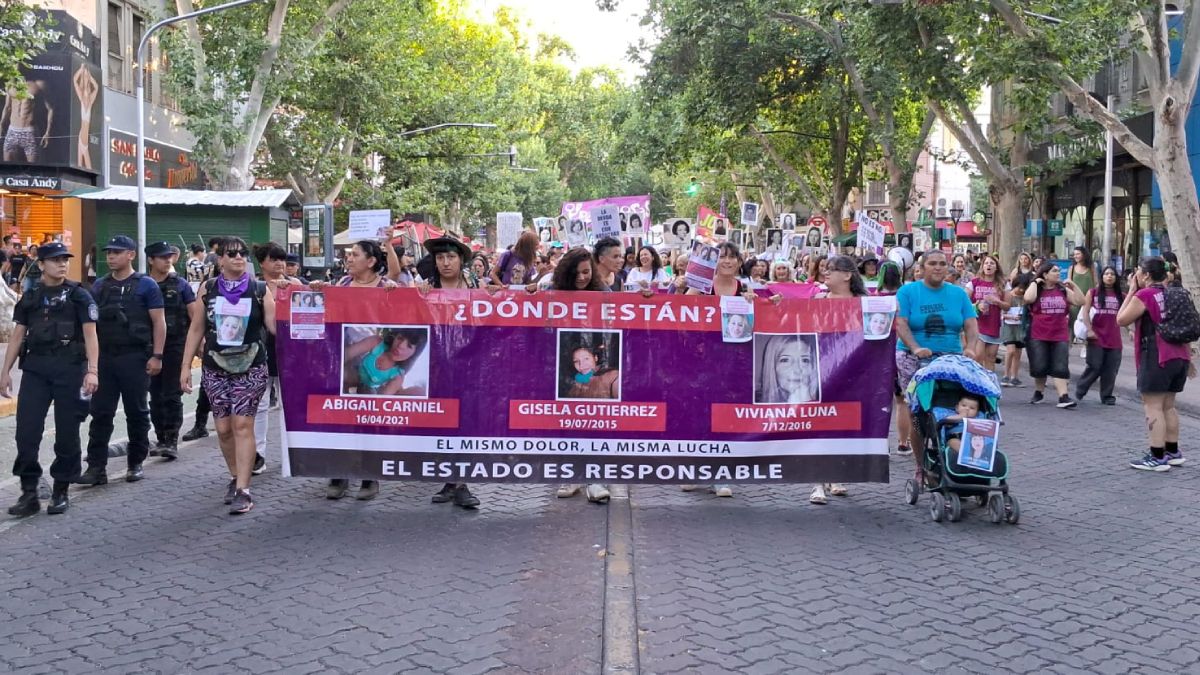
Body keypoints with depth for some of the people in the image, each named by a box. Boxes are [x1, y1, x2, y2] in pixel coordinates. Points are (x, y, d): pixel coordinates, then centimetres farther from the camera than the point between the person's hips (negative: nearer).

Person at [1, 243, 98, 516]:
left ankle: (61, 491, 15)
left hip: (70, 367, -3)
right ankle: (29, 492, 5)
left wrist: (92, 370, -15)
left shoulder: (79, 295, 1)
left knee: (67, 432, 3)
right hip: (35, 367, 3)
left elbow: (90, 335, -5)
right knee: (27, 430, -3)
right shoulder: (30, 297, 12)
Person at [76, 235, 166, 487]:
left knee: (137, 412, 6)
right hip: (104, 356, 4)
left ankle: (136, 464, 16)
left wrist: (157, 355, -11)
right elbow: (90, 322, 15)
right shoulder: (99, 286, 11)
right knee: (100, 413, 2)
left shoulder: (146, 285, -1)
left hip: (135, 357, -4)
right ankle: (96, 467, 5)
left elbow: (158, 322, -4)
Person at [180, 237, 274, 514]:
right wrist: (186, 366, 7)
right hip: (215, 367, 3)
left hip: (250, 367, -3)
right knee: (223, 428, 6)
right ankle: (236, 477, 26)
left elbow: (275, 326, -6)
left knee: (242, 425, -9)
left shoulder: (260, 290, 0)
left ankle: (242, 490, -8)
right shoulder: (208, 288, 6)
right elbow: (197, 329, 10)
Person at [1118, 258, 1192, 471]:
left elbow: (1121, 320, -2)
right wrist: (1188, 358, 24)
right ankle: (1173, 452, 21)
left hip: (1156, 357, -8)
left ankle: (1157, 457, -8)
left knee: (1153, 407, -5)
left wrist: (1131, 291, 3)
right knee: (1168, 406, 16)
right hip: (1179, 356, 8)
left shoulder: (1143, 295, -10)